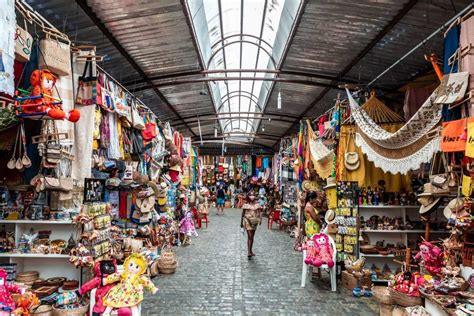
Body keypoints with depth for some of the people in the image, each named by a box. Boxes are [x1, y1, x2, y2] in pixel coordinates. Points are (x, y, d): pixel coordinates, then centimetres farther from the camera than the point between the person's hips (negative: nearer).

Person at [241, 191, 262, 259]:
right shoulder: (246, 204, -5)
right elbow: (243, 214, 1)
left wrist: (260, 219, -13)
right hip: (248, 221, -4)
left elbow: (259, 212, 1)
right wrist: (241, 223, 4)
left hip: (254, 222, 4)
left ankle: (250, 250, 27)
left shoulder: (257, 204, 4)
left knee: (252, 237, 14)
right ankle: (249, 252, -10)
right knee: (250, 237, -11)